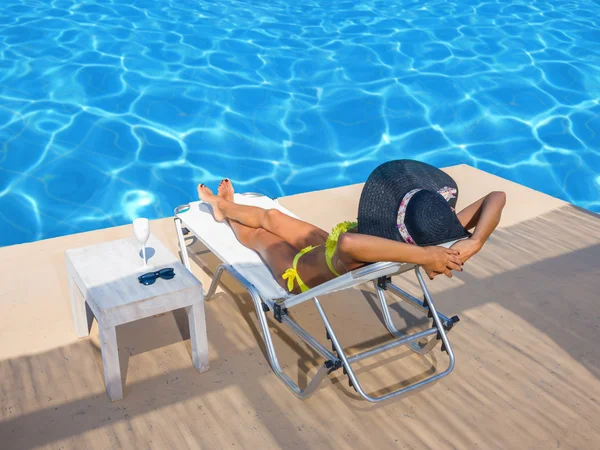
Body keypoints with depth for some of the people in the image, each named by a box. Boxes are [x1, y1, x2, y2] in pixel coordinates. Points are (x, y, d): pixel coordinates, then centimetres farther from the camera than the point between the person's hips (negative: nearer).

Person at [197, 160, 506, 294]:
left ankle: (224, 207, 65)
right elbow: (496, 197, -38)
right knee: (272, 217, 30)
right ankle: (224, 206, 63)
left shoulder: (356, 258, -52)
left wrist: (422, 255, -72)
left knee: (258, 234, 28)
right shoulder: (443, 239, -38)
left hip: (298, 273, -4)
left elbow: (347, 242, -75)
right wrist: (473, 243, -53)